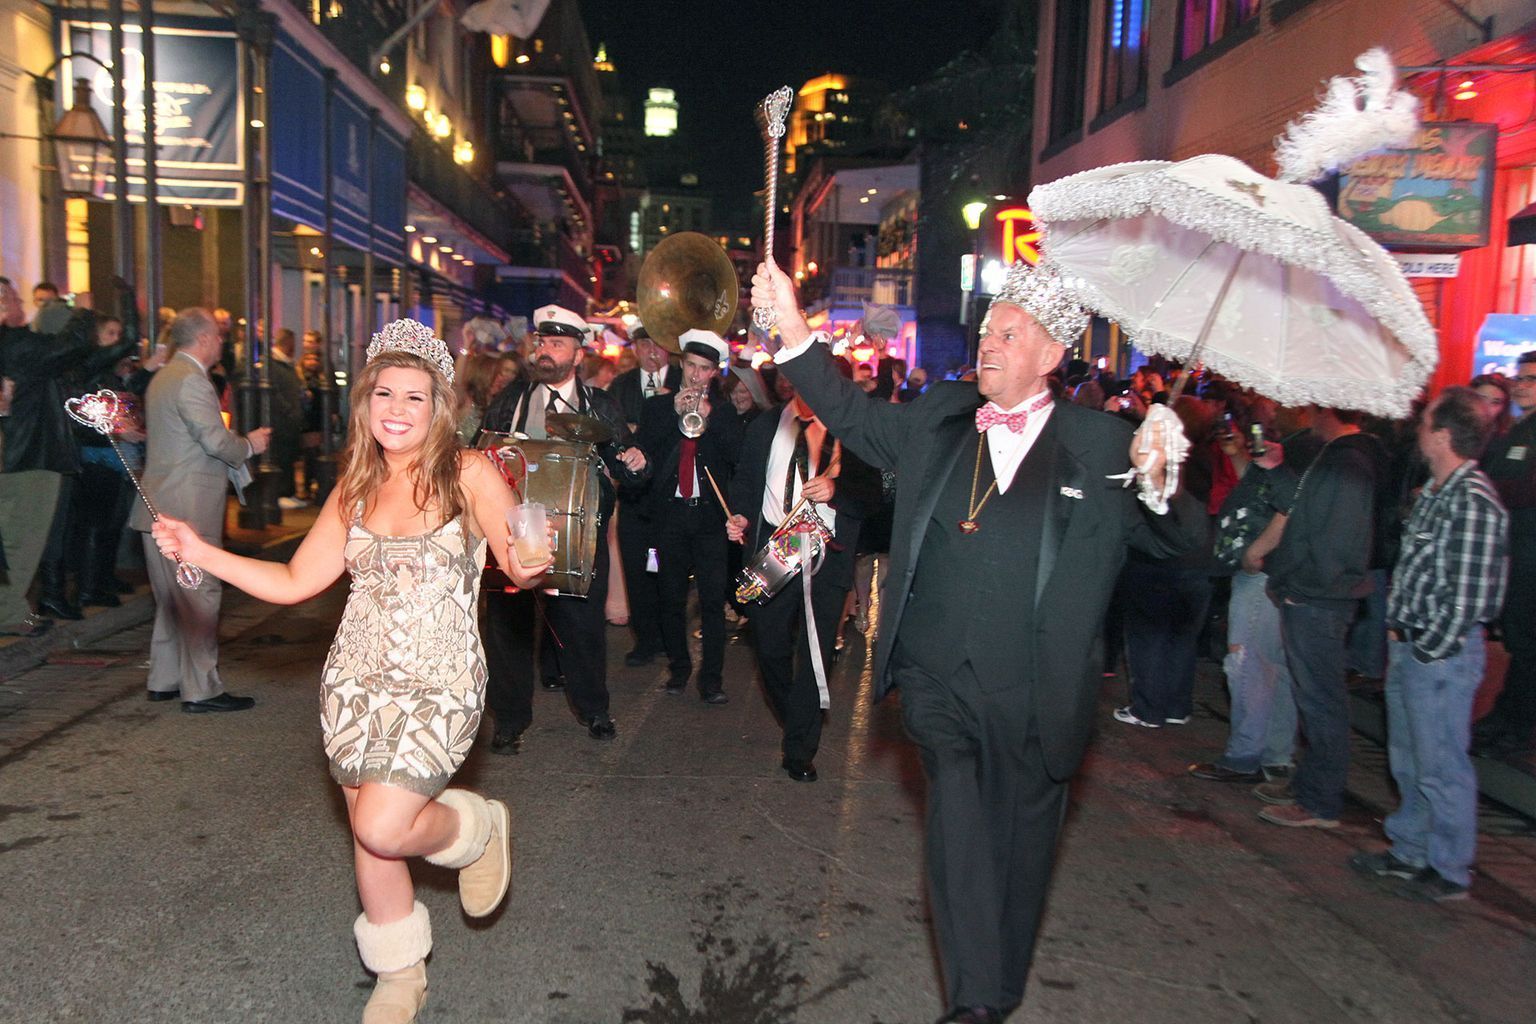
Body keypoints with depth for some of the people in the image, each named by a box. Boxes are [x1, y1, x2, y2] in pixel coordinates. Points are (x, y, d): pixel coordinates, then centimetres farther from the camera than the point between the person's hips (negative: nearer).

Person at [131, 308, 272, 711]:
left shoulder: (163, 377, 18)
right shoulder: (191, 380, -15)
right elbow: (216, 439, -21)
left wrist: (237, 442, 20)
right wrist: (249, 444, -3)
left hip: (161, 509, 11)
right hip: (187, 510, -10)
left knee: (173, 598, 17)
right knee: (199, 597, -5)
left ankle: (164, 680, 25)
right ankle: (200, 690, -1)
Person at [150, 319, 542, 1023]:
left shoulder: (468, 474, -6)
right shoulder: (355, 487, 7)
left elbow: (520, 568, -7)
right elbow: (295, 582, 6)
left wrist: (529, 566, -30)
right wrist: (202, 553, -1)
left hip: (439, 681, -4)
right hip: (357, 680, 5)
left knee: (385, 828, -16)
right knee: (368, 833, 11)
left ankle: (480, 828, 18)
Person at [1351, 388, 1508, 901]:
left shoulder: (1473, 501, -19)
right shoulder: (1432, 492, 11)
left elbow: (1469, 593, -21)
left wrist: (1427, 650, -14)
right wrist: (1397, 633, 10)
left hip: (1442, 654, -9)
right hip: (1408, 646, 9)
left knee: (1440, 766, 4)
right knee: (1408, 760, 19)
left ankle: (1450, 870, 19)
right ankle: (1410, 852, 33)